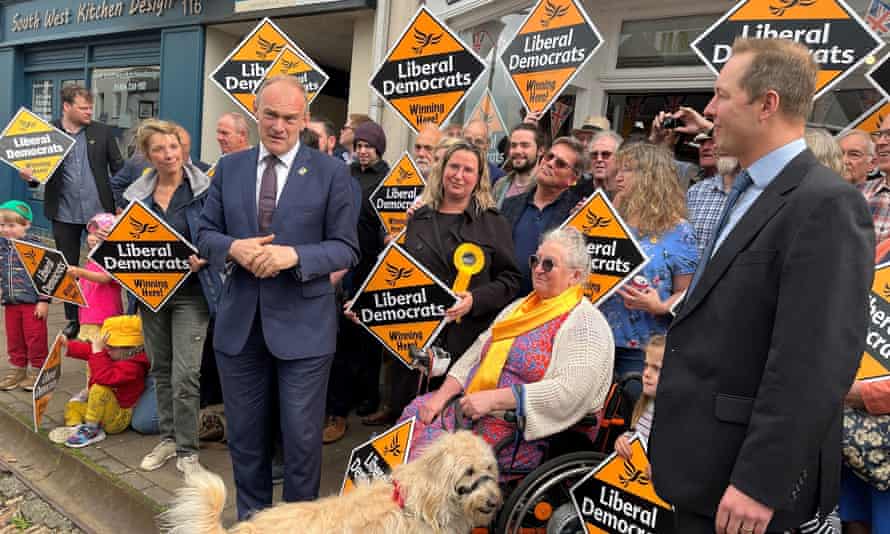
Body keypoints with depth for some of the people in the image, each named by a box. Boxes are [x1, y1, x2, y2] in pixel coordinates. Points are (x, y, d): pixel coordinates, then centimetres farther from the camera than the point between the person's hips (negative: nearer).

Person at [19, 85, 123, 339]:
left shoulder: (102, 132, 0)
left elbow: (117, 167, 1)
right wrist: (30, 176, -20)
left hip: (99, 211, -1)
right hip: (64, 213, 1)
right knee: (68, 268, 12)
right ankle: (73, 319, 26)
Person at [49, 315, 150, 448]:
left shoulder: (132, 366, -27)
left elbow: (105, 377, -38)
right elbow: (87, 350, 12)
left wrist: (98, 351, -34)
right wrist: (68, 345, 1)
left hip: (119, 418, -11)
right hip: (104, 409, 11)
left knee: (99, 388, -32)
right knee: (72, 405, 20)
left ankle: (90, 429, -20)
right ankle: (75, 427, -12)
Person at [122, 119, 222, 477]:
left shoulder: (203, 188, -8)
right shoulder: (138, 193, 6)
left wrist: (202, 258, -22)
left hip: (190, 293, -5)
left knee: (185, 375, -7)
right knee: (160, 369, 15)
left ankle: (187, 451, 7)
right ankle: (168, 438, 31)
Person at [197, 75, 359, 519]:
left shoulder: (331, 173, -4)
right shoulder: (228, 168, 7)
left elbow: (346, 248, -6)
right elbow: (206, 233, 9)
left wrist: (294, 255, -22)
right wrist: (233, 248, -14)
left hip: (302, 325, -3)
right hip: (239, 321, 4)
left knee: (302, 436, 7)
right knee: (244, 433, 18)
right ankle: (250, 516, 40)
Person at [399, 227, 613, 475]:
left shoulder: (586, 323, -10)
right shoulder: (520, 307, 17)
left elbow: (571, 390, -23)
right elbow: (475, 355, 15)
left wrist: (494, 399, -25)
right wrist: (442, 395, -1)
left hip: (523, 432, -8)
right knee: (415, 411, -6)